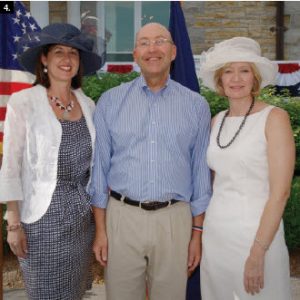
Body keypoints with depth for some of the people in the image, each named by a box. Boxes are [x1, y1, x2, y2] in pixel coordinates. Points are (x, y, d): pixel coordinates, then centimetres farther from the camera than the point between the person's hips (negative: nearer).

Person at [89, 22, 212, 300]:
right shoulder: (110, 101, 2)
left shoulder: (196, 105, 3)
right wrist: (100, 229, 1)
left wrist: (198, 232, 4)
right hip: (122, 217, 0)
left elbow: (201, 172, 5)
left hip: (175, 220, 0)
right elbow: (99, 167, 3)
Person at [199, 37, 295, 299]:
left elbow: (280, 192, -14)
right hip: (215, 232, 5)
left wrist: (258, 252, -17)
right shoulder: (217, 121, 7)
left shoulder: (274, 118, -10)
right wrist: (200, 233, 11)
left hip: (256, 233, -5)